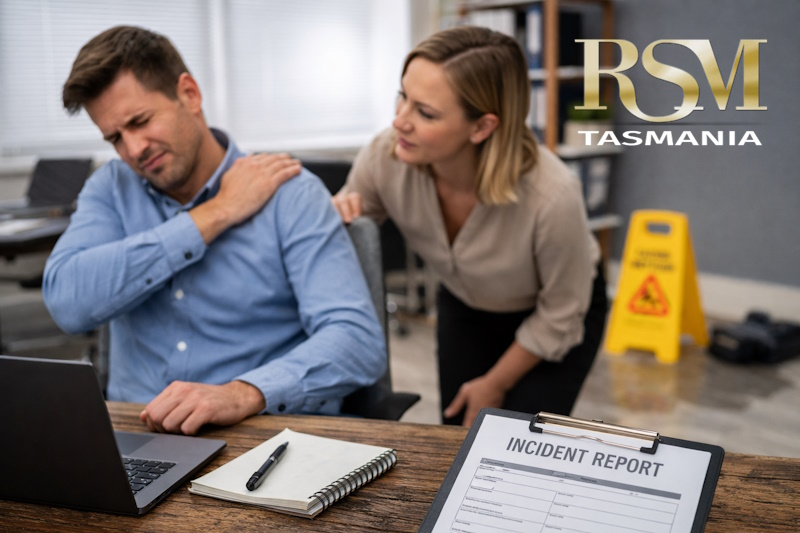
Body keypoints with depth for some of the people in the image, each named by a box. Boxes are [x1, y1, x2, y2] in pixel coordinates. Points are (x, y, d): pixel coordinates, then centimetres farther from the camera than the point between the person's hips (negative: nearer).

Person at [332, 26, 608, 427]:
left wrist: (496, 383, -7)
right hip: (463, 308, 3)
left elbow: (559, 316, -20)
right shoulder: (385, 157, -30)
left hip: (553, 321, -3)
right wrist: (334, 218, -31)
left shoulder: (551, 196, -39)